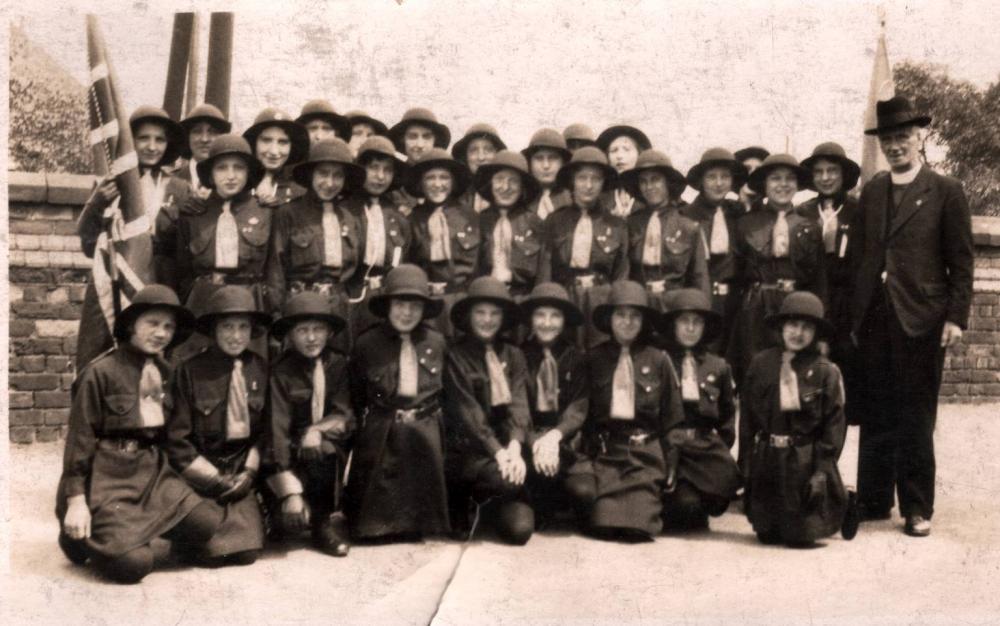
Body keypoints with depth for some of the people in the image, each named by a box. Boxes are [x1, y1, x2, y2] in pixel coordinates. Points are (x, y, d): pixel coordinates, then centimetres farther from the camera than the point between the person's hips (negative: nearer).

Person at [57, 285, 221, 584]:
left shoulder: (164, 372, 9)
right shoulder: (100, 372, -9)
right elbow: (79, 438, -8)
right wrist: (76, 500, -11)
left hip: (152, 472, 6)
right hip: (107, 477, -6)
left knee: (208, 525, -11)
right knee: (133, 564, -20)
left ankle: (132, 528, 10)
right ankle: (78, 535, 11)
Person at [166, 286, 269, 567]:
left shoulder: (260, 369, -1)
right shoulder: (190, 371, -9)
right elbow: (177, 440, -7)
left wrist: (249, 471, -5)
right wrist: (216, 479, -10)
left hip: (241, 470, 2)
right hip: (201, 473, -2)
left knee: (247, 551, -11)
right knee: (212, 552, -14)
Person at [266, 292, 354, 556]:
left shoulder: (338, 364, -2)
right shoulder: (282, 373, -9)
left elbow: (346, 416, -7)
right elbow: (278, 429, -16)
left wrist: (318, 431, -28)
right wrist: (290, 491, -24)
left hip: (333, 454, 3)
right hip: (294, 457, -2)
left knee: (323, 448, -32)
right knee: (287, 522, -25)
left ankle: (329, 518, -11)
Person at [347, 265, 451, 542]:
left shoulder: (436, 342, 3)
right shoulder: (366, 343, -2)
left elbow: (445, 391, 9)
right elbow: (355, 397, 4)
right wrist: (368, 422, -2)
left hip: (426, 434, 2)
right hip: (381, 436, -1)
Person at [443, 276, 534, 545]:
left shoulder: (512, 355, 12)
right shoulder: (456, 356, 1)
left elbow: (519, 405, 0)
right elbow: (466, 412, -8)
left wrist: (514, 448, -18)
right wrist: (497, 452, -20)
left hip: (507, 444, 3)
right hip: (470, 450, -3)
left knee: (520, 528, -15)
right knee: (509, 480, -33)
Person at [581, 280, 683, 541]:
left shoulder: (658, 360, 4)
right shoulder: (593, 360, 7)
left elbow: (672, 418, 8)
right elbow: (581, 412, 11)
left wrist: (671, 465, 5)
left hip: (646, 454, 0)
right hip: (605, 452, 1)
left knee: (638, 525, -16)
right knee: (604, 525, -15)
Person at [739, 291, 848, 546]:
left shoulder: (826, 371, -6)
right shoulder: (761, 363, 0)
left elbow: (835, 425, -8)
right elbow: (747, 416, 3)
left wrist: (822, 471, -14)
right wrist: (746, 463, 1)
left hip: (806, 460, -3)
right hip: (767, 458, 3)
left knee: (801, 536, 3)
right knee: (766, 534, 9)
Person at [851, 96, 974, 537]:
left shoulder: (946, 192, 1)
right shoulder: (871, 191, 13)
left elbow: (961, 262, -2)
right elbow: (858, 256, 11)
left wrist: (956, 317, -9)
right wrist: (852, 314, 5)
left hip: (920, 319, -4)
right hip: (873, 319, 4)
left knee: (915, 418, 3)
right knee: (876, 415, 9)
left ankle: (917, 509, 14)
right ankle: (873, 501, 20)